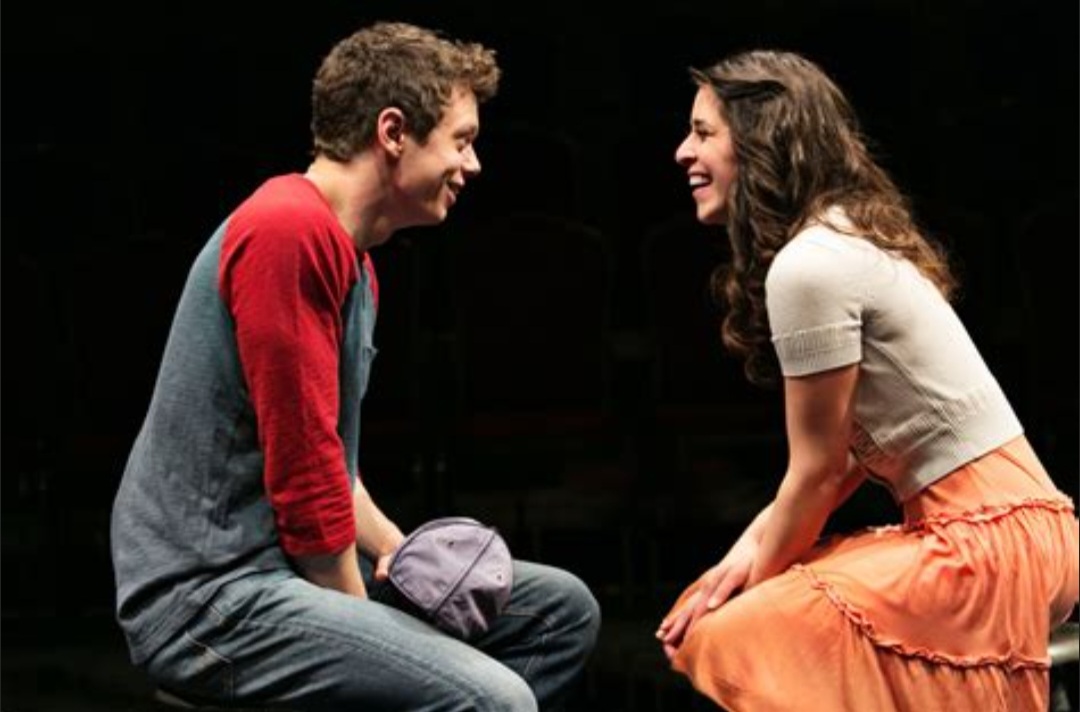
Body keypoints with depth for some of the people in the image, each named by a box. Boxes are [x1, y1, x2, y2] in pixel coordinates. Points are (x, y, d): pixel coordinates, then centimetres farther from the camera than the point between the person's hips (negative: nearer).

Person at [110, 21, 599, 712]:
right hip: (207, 592, -11)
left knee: (563, 610, 14)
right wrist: (358, 619, -10)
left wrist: (398, 551, 5)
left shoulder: (353, 256, 16)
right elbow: (304, 466, -19)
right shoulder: (287, 228, -17)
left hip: (305, 565, 11)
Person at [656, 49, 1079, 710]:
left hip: (987, 539, -10)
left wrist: (755, 581, 3)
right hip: (990, 525, 10)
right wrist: (755, 543, 5)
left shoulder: (809, 264, -16)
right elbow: (853, 448, 13)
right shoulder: (850, 236, 14)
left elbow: (817, 471, -11)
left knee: (730, 640, -17)